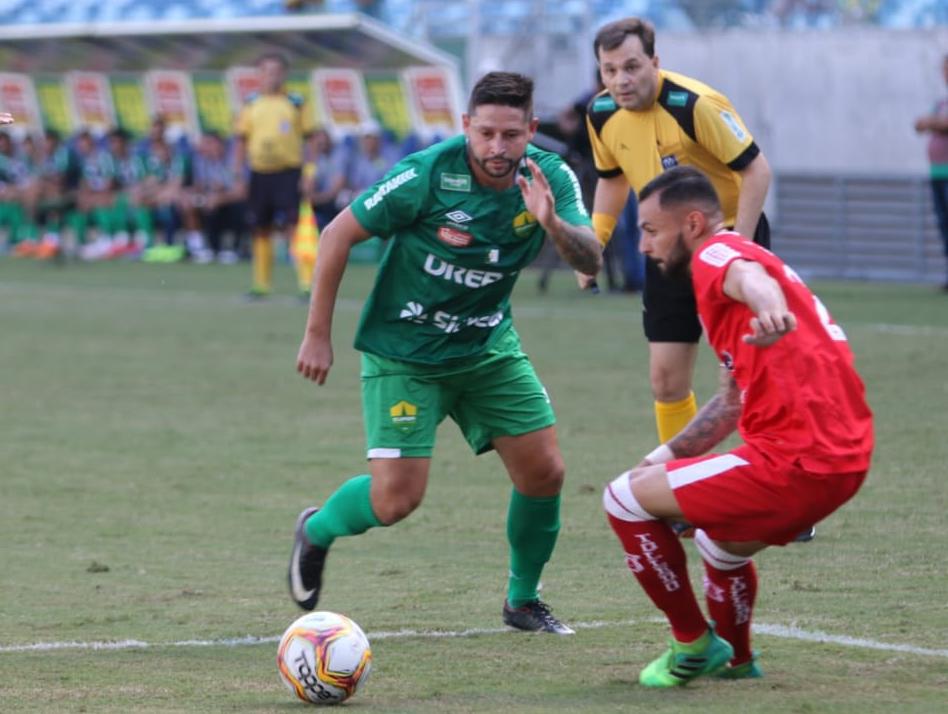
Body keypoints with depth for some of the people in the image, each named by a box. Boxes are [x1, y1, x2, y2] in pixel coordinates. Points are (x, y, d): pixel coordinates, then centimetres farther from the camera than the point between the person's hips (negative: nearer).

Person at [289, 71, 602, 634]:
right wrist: (318, 334, -11)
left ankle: (523, 600, 19)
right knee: (397, 499, -10)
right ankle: (316, 532, 22)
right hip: (403, 351, -4)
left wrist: (552, 223, -44)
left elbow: (591, 260, -23)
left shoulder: (549, 178, -12)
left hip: (489, 345, 4)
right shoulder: (427, 175, -24)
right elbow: (338, 236, -14)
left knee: (545, 471, -4)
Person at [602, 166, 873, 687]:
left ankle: (693, 645, 8)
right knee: (719, 543, 36)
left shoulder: (717, 253, -5)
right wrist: (667, 456, 28)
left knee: (625, 501, 0)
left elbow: (753, 278, -33)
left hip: (791, 462, -10)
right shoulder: (739, 256, 25)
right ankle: (734, 660, 50)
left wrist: (769, 309, -56)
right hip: (846, 461, 10)